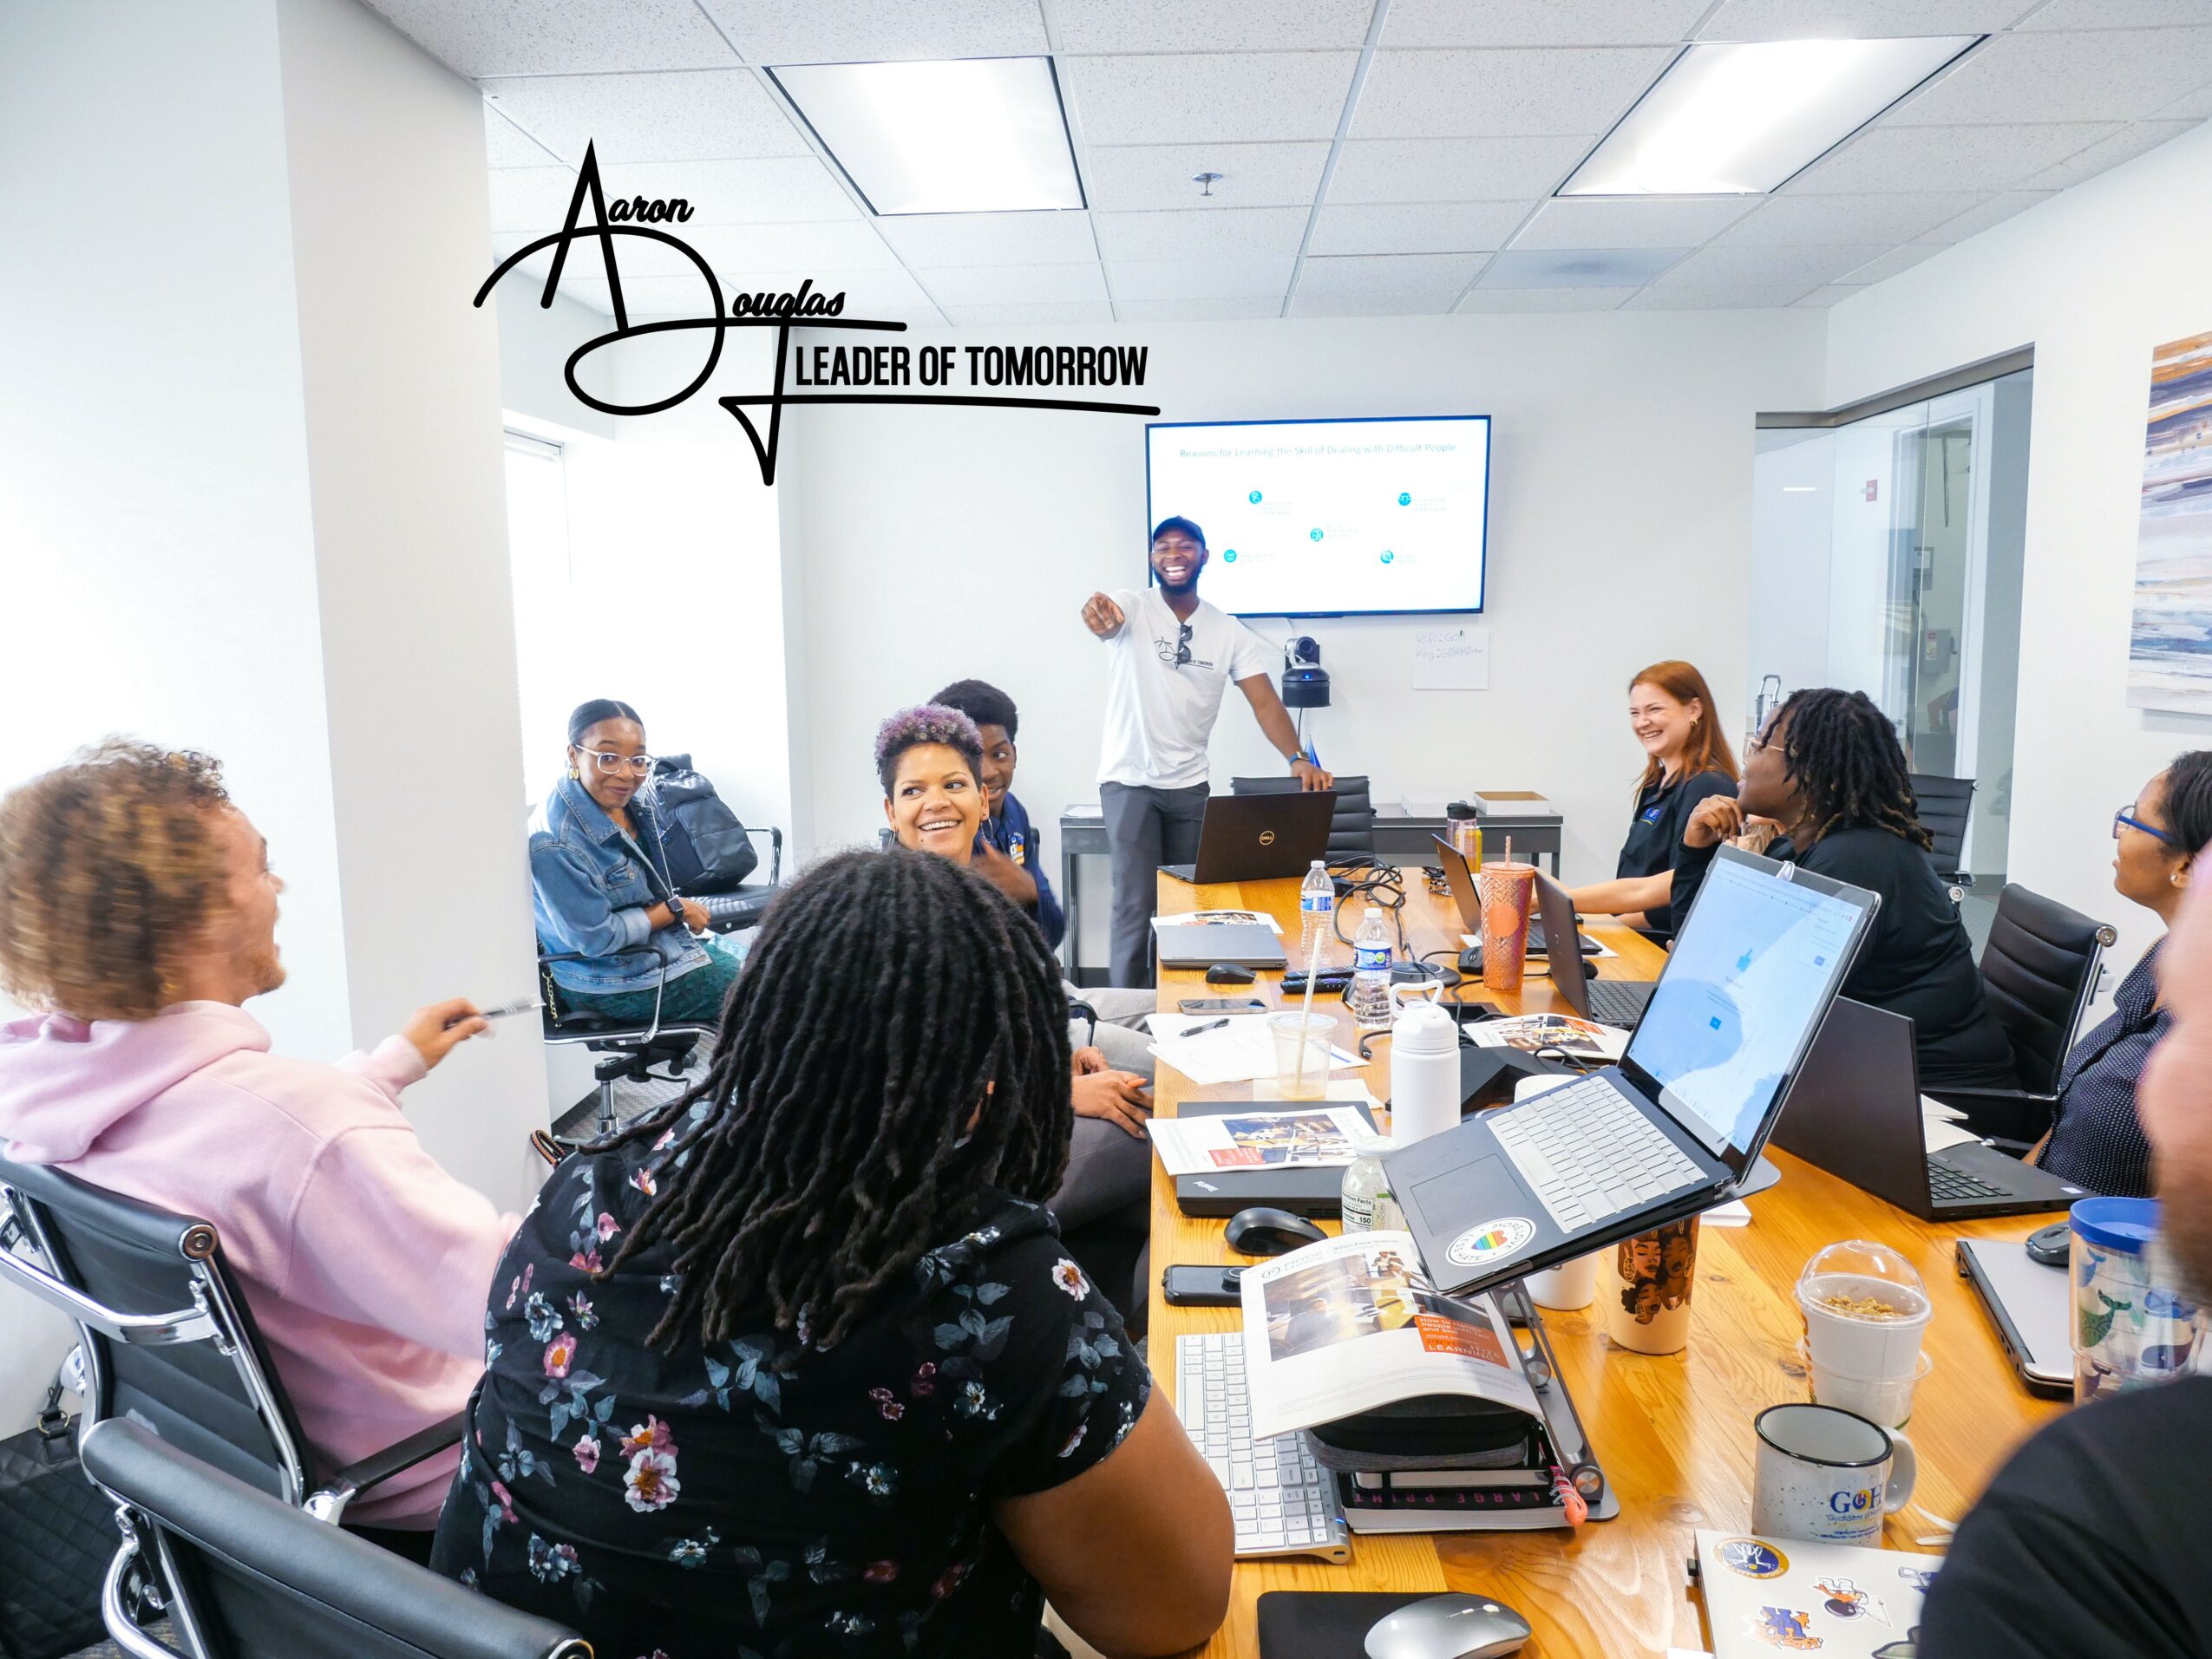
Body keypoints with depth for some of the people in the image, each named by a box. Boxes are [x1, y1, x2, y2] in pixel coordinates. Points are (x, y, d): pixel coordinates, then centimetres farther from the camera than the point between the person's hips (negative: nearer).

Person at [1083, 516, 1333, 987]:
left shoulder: (1229, 632, 2)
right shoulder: (1132, 606, -8)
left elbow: (1265, 702, -5)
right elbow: (1108, 617, -33)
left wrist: (1297, 759, -22)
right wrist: (1097, 614, -59)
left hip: (1190, 785, 4)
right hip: (1129, 781, -4)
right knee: (1136, 904, -5)